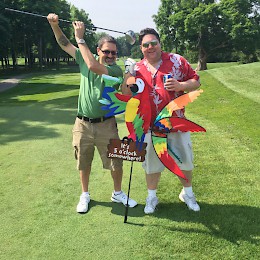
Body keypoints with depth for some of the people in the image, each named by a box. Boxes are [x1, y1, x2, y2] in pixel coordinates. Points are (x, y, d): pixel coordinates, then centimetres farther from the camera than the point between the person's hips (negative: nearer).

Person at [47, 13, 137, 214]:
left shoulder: (116, 70, -13)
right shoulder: (85, 59, 1)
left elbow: (93, 67, -29)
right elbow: (64, 43, 5)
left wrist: (80, 38, -23)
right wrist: (54, 25, -11)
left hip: (106, 124, -2)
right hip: (83, 123, 3)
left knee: (116, 162, 6)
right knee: (84, 163, 15)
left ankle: (118, 193, 31)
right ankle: (85, 195, 36)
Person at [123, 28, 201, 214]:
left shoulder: (177, 61, -2)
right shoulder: (137, 69, 3)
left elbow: (196, 81, 1)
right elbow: (126, 95, 3)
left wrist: (180, 85, -18)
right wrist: (128, 76, -12)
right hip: (150, 125, 1)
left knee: (185, 160, 12)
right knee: (151, 163, 14)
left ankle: (187, 193, 38)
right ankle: (152, 197, 35)